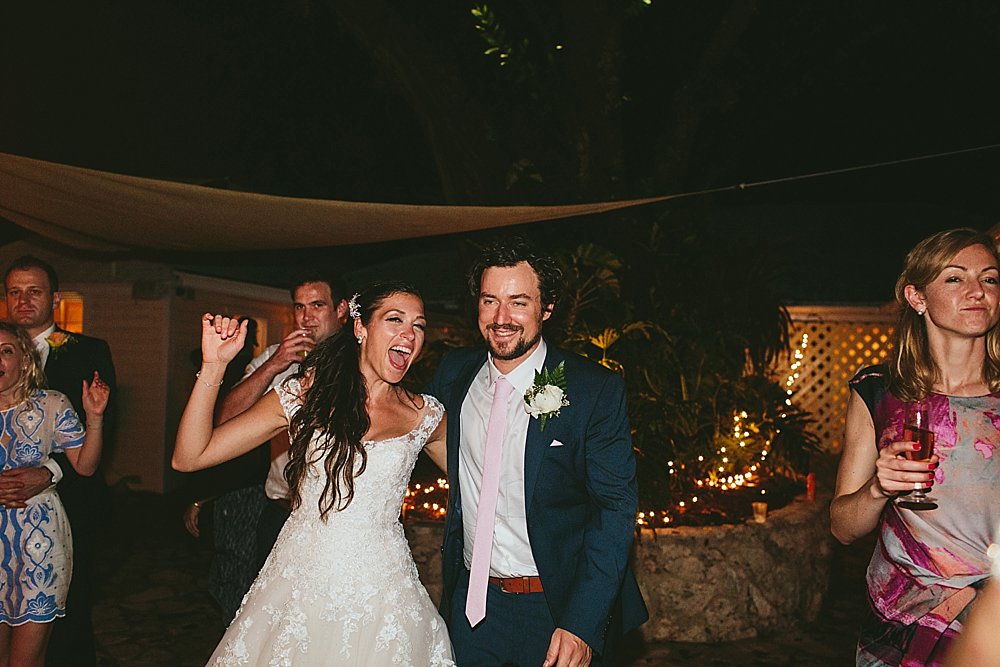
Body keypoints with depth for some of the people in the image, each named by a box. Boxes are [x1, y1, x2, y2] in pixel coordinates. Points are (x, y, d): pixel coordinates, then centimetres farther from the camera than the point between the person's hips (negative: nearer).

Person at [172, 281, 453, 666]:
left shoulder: (425, 416, -1)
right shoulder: (303, 395, -4)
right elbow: (188, 457, -5)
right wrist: (213, 366, -16)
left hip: (382, 590, 1)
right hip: (299, 587, 0)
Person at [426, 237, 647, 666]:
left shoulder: (597, 392, -15)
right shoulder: (454, 373, -1)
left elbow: (615, 508, -14)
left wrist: (582, 624, -21)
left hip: (556, 609, -3)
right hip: (472, 602, 4)